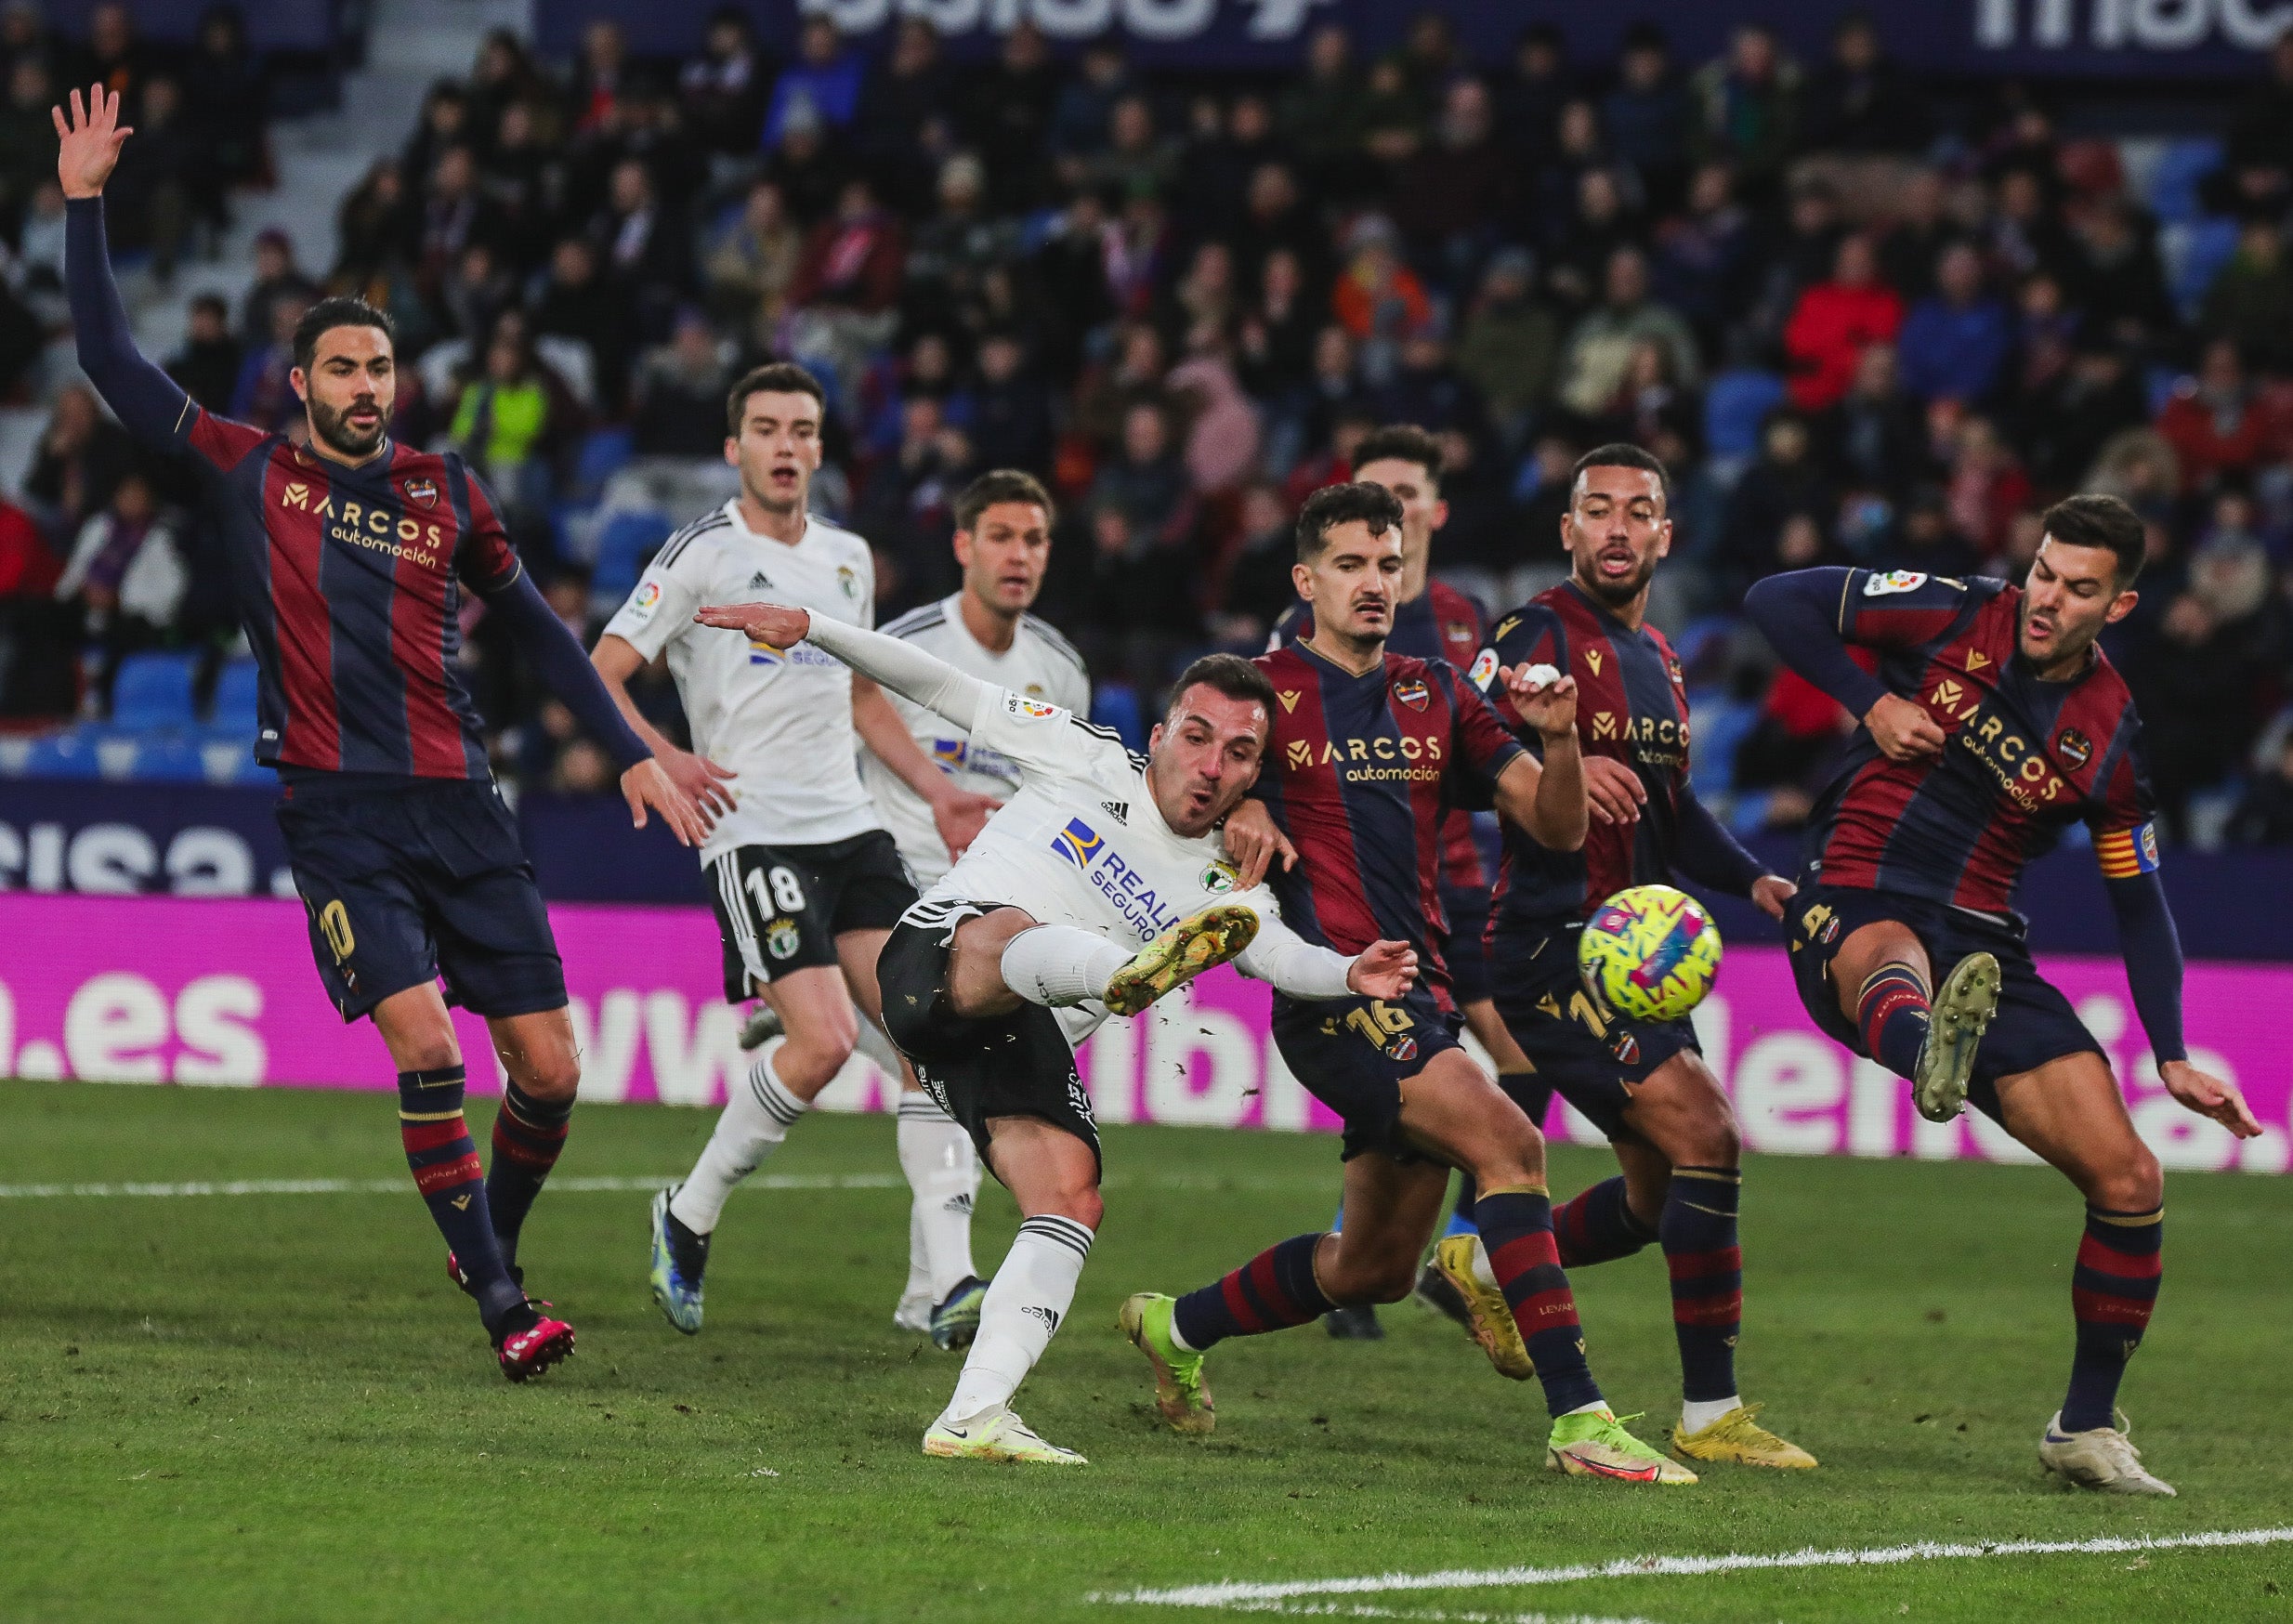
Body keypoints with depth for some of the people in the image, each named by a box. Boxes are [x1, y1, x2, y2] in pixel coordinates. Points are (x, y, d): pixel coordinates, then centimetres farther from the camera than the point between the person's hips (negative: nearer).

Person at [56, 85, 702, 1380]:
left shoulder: (447, 491, 11)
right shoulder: (250, 473, 6)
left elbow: (536, 626, 20)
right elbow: (113, 363, 5)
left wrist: (632, 753, 17)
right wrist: (85, 207, 0)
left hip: (461, 807, 3)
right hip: (337, 813, -3)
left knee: (550, 1070, -1)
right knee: (423, 1046, -19)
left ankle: (494, 1244, 26)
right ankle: (502, 1308, -12)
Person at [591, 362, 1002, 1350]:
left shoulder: (847, 558, 16)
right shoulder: (702, 554, -4)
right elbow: (599, 677, -6)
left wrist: (935, 790, 20)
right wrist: (664, 759, -22)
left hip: (852, 828, 6)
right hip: (755, 835, -6)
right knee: (822, 1040, -20)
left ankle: (950, 1284, -8)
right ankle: (689, 1218, 4)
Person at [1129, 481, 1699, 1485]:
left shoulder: (1436, 696, 16)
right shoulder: (1268, 689, 1)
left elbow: (1557, 828, 12)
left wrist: (1559, 737, -8)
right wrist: (1236, 815, -14)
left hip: (1421, 999, 7)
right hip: (1333, 990, -7)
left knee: (1374, 1270, 13)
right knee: (1507, 1142, -26)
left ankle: (1177, 1326, 37)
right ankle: (1577, 1419, -30)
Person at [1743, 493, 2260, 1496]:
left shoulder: (2110, 741, 5)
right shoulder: (1955, 618, -2)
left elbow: (2139, 905, 13)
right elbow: (1777, 602, 1)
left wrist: (2173, 1059, 5)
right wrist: (1871, 703, -9)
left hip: (1983, 952, 4)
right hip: (1853, 912, -4)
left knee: (2129, 1180, -6)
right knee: (1891, 957, -45)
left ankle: (2087, 1430, 12)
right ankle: (1927, 1057, -85)